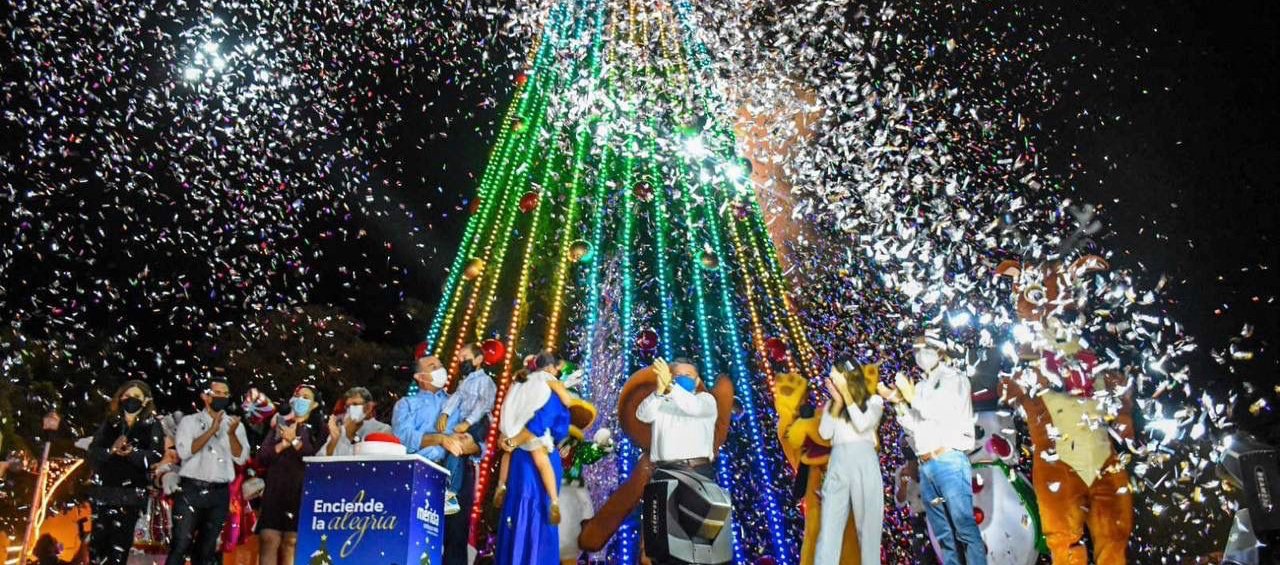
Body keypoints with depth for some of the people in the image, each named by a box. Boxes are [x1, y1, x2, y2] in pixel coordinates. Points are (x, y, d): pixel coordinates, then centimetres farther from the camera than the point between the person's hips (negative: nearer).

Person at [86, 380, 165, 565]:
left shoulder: (152, 425, 3)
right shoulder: (110, 421, 10)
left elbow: (156, 454, -7)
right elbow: (93, 450, 3)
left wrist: (132, 452, -23)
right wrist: (111, 450, -16)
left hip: (131, 490, -2)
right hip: (103, 487, 3)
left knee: (121, 537, -3)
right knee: (99, 535, 4)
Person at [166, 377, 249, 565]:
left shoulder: (235, 424, 9)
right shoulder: (190, 421, 4)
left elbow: (241, 458, 0)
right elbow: (184, 451, -11)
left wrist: (231, 434, -15)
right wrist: (211, 430, -18)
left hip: (219, 493, 3)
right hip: (191, 490, -3)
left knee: (206, 549, 9)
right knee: (180, 546, -8)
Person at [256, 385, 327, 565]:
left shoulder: (319, 429, 8)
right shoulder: (280, 424, 16)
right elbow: (262, 457, 8)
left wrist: (295, 441, -10)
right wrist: (284, 444, -7)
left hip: (302, 492, -2)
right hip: (275, 490, 3)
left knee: (292, 543, -7)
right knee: (268, 541, -6)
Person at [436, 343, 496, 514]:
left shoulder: (485, 381, -3)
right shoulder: (465, 382, 21)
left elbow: (483, 404, -17)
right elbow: (456, 397, 4)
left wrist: (467, 423, -30)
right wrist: (444, 414, -15)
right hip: (463, 426, 7)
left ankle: (449, 495, -20)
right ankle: (451, 496, -5)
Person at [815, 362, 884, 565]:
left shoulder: (873, 400, 9)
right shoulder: (831, 404, 17)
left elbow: (862, 424, -9)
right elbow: (824, 433, 4)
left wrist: (845, 392, -5)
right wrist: (838, 402, 0)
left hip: (864, 464, -2)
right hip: (837, 465, 2)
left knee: (868, 526, 1)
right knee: (829, 527, -6)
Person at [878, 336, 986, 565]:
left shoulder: (952, 378, 5)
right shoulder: (922, 387, 22)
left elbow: (943, 413, -9)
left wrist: (911, 396, -2)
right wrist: (898, 402, 7)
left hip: (948, 461, -7)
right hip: (926, 466, 7)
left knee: (965, 528, -12)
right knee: (943, 532, 5)